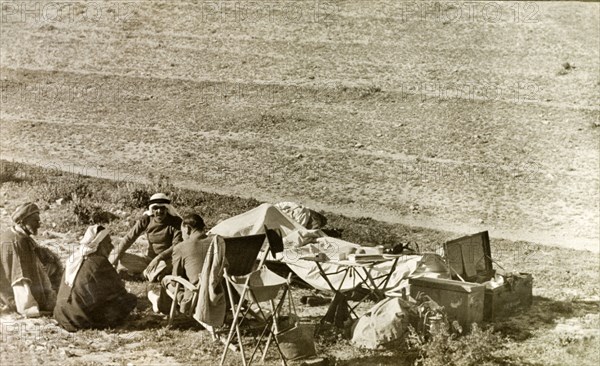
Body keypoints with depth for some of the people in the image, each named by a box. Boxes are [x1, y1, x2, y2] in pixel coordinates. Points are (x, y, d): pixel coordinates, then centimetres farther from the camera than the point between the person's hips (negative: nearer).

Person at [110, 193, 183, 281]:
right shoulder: (146, 220, -4)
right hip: (149, 258, 4)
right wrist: (116, 255, -17)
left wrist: (159, 257, -33)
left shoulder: (175, 222, -13)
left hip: (167, 259, -4)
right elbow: (130, 237, -6)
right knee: (121, 258, -14)